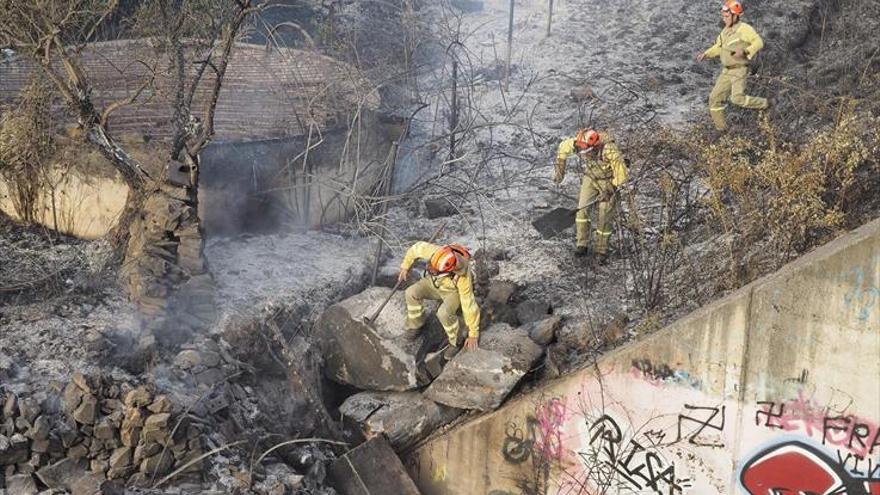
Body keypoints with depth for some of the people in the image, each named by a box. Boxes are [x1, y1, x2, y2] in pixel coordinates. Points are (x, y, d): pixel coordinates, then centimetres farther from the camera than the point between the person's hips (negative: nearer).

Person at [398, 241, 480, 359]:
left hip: (455, 291, -4)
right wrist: (405, 267, -4)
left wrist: (473, 335, -24)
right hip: (436, 283, 4)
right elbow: (417, 248, -15)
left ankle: (456, 341, -6)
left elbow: (469, 306, -33)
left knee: (444, 313, -33)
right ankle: (416, 323, 8)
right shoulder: (436, 252, -37)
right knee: (412, 293, -20)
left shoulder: (462, 278, -42)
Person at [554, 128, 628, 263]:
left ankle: (602, 251, 8)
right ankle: (581, 245, 2)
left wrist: (609, 190, -20)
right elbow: (563, 147, -2)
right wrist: (559, 171, 0)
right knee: (582, 208, -8)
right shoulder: (579, 143, -25)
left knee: (604, 216, -5)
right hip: (590, 177, 4)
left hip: (609, 181, -4)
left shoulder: (610, 151, -38)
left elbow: (621, 175, -26)